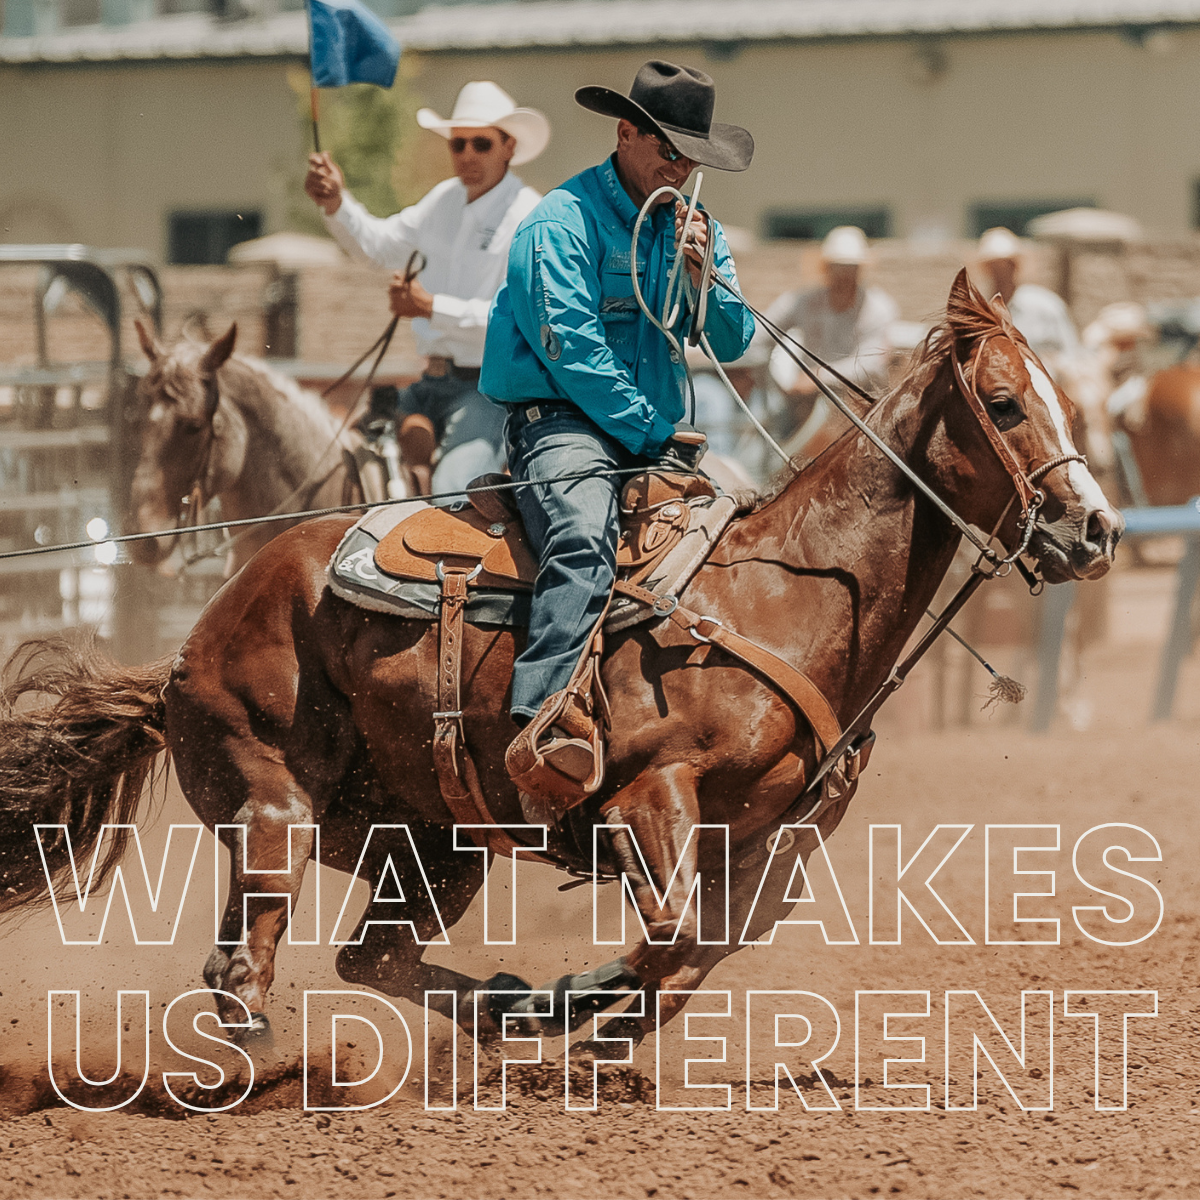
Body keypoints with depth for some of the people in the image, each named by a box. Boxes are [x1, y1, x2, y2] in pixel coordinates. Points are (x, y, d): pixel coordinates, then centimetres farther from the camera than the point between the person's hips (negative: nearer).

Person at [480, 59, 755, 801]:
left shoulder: (694, 227, 16)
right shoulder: (562, 223, -6)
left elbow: (731, 344, 12)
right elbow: (571, 351, -13)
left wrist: (705, 280, -8)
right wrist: (652, 434, -13)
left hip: (656, 428, 8)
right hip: (562, 419, -8)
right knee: (584, 539, -34)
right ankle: (551, 717, -52)